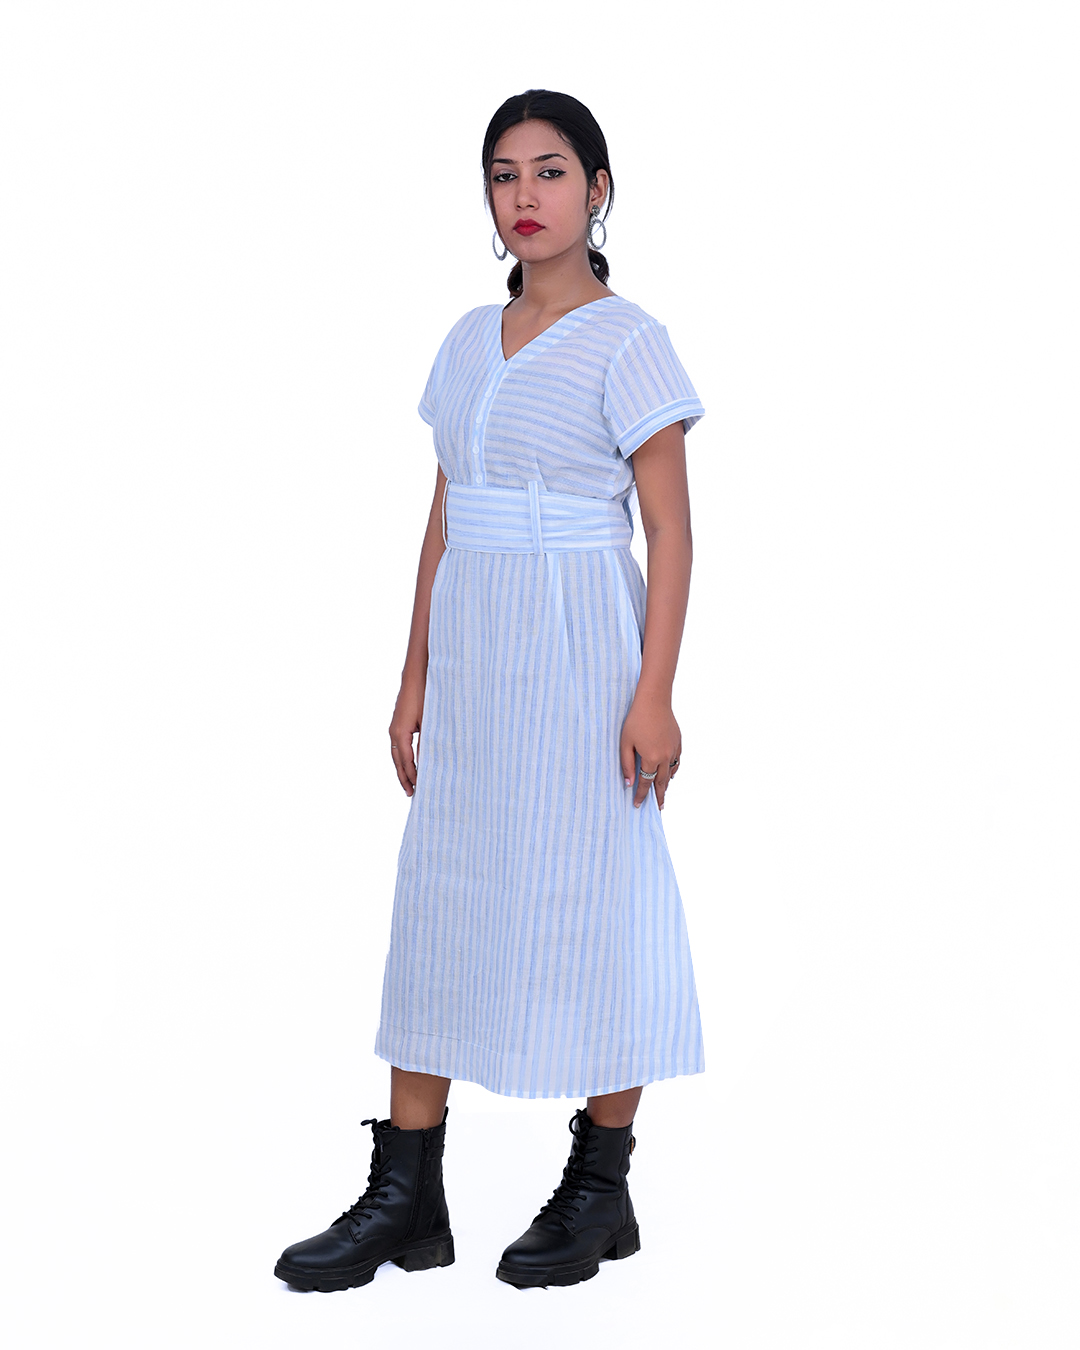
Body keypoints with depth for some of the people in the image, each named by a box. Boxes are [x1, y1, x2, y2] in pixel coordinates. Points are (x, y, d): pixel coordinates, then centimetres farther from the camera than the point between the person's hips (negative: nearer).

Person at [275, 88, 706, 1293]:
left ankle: (601, 1186, 16)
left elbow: (670, 530, -9)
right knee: (439, 899, 5)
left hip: (580, 654, -6)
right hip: (472, 653, 6)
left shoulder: (626, 342, -6)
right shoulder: (470, 342, 12)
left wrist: (654, 692, -15)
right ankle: (406, 1197, 12)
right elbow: (443, 522, 14)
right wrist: (414, 681, 12)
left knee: (593, 902, 1)